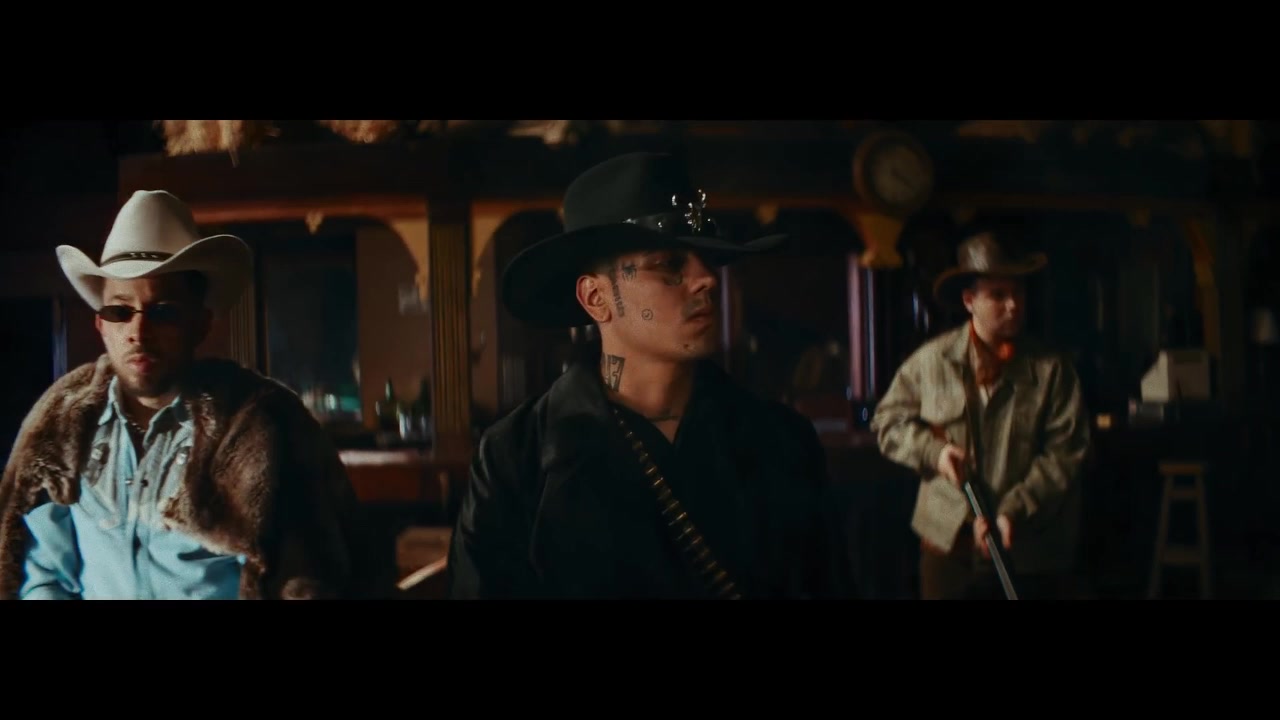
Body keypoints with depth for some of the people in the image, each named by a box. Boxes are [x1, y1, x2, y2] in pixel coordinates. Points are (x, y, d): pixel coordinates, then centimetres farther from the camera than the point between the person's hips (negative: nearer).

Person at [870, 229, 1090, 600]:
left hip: (1031, 550, -1)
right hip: (950, 542, 1)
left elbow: (1065, 453, -9)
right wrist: (931, 450, -9)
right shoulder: (931, 360, -1)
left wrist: (1014, 511, -19)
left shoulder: (1051, 369, -5)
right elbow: (887, 418, 10)